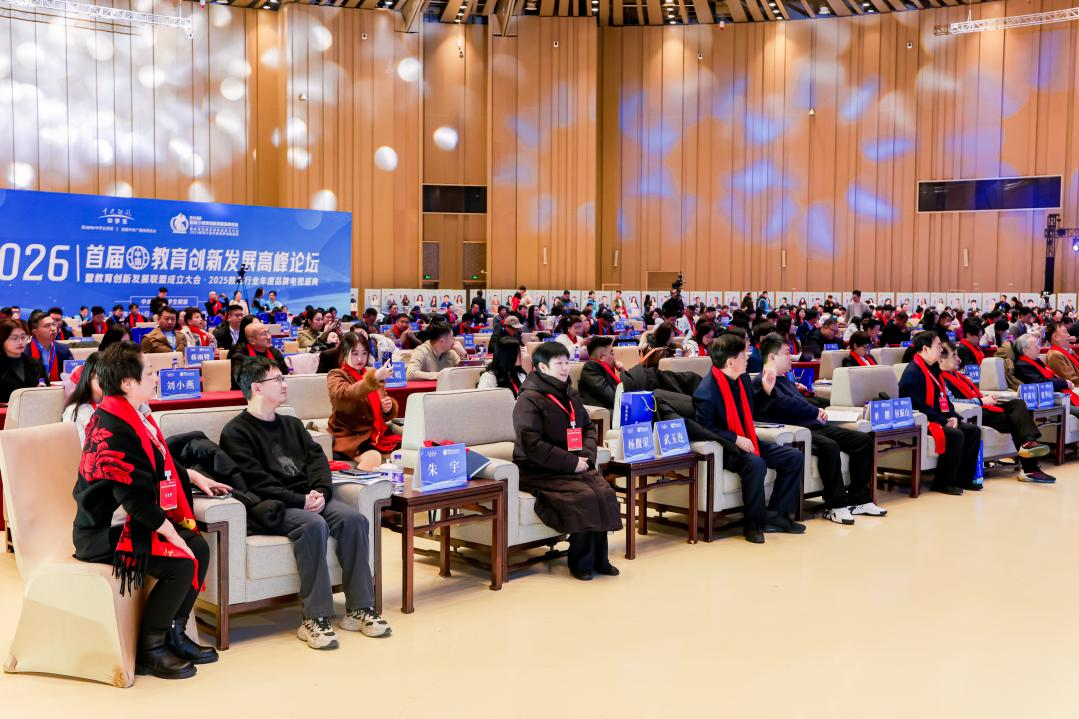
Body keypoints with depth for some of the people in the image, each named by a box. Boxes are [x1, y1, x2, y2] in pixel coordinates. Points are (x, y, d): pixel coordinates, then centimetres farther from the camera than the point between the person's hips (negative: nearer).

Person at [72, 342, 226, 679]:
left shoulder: (134, 415, 7)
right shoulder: (114, 431, -25)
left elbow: (159, 463, 24)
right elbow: (135, 495, -27)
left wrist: (193, 477, 18)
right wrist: (171, 533, -21)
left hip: (128, 521, 10)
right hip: (105, 534, -10)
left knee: (199, 547, 1)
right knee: (180, 563, -21)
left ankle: (174, 634, 12)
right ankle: (148, 650, -4)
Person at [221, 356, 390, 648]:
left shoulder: (291, 424, 24)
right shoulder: (236, 432, 1)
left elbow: (317, 458, 12)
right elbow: (256, 481, -11)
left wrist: (320, 491, -9)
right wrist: (300, 501, -19)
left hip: (310, 496, 6)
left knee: (354, 518, -21)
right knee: (313, 524, -35)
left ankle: (359, 608, -18)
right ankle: (314, 618, -31)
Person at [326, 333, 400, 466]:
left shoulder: (372, 374, 16)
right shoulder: (336, 376, 0)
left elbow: (386, 414, 18)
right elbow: (346, 394, -24)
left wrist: (388, 407, -6)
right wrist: (374, 379, -38)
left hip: (375, 433, 5)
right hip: (350, 436, -5)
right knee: (373, 458, -33)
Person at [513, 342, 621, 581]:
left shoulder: (570, 395, 15)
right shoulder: (529, 400, -10)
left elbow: (588, 427, 23)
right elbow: (532, 445, -18)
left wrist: (586, 454, 1)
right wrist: (571, 463, -18)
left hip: (576, 465, 7)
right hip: (540, 472, -7)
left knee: (605, 492, -19)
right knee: (583, 496, -28)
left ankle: (599, 558, -6)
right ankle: (581, 562, -11)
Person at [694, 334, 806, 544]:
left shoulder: (743, 379, 9)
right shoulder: (706, 391, -19)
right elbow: (705, 427, -19)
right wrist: (737, 439, -23)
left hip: (746, 442, 9)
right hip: (723, 448, -9)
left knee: (794, 457, -1)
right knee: (755, 464, -37)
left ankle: (774, 514, 3)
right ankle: (753, 523, -19)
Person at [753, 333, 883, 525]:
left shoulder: (785, 379, 29)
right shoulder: (762, 382, -3)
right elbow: (786, 404, -15)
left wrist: (817, 411, 7)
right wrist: (816, 412, -5)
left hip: (813, 424, 10)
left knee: (864, 440, -3)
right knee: (829, 446, -37)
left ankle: (858, 500, 0)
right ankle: (835, 506, -26)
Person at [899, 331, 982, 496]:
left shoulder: (933, 369, 16)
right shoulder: (912, 372, -16)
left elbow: (943, 397, 20)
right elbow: (918, 405, -22)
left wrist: (952, 416, 1)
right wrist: (943, 421, -20)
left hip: (939, 419, 10)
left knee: (973, 430, -1)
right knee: (956, 435, -27)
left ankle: (963, 478, 4)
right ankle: (942, 483, -17)